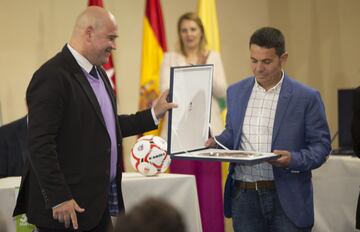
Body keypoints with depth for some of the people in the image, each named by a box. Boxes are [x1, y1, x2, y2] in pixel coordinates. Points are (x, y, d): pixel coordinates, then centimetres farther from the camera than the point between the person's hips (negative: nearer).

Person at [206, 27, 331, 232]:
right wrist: (216, 142, 0)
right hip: (244, 195, 4)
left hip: (286, 198, -4)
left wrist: (294, 160, -20)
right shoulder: (236, 92, 10)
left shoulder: (306, 97, -4)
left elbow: (321, 145, -3)